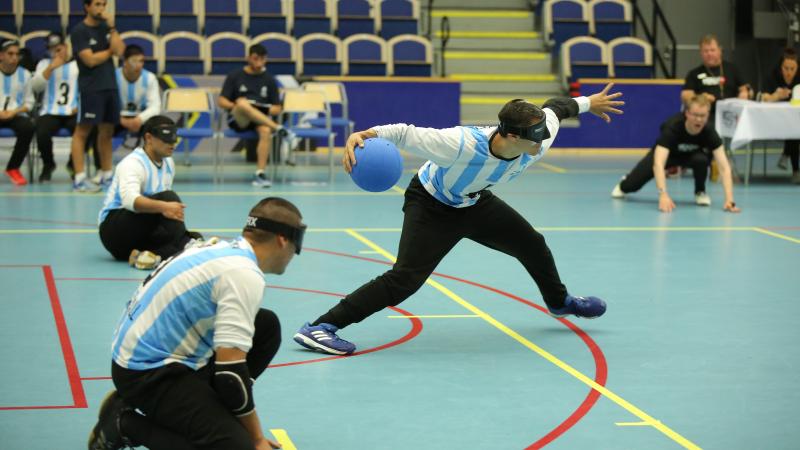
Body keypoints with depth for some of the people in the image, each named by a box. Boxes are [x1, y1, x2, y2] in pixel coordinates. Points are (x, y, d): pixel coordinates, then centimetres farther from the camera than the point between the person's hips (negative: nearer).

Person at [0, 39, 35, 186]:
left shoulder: (24, 74, 6)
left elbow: (29, 102, 7)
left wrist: (14, 112, -12)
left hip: (16, 115, 2)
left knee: (28, 127, -32)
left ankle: (13, 168, -10)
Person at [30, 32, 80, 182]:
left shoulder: (79, 64, 9)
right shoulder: (44, 64, 14)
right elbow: (36, 87, -2)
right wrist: (51, 68, -11)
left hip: (74, 113, -1)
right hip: (50, 112, 1)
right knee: (42, 133, -31)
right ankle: (48, 165, 3)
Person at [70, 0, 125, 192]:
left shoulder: (106, 27, 12)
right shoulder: (79, 31, -6)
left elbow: (119, 50, -2)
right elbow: (90, 60, -14)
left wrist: (112, 28, -6)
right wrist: (110, 52, -1)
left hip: (110, 86, 6)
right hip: (90, 88, -6)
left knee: (107, 132, 9)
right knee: (82, 131, -4)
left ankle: (107, 175, 15)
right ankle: (79, 178, -6)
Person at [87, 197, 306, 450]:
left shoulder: (222, 249, 9)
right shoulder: (245, 275, -19)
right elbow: (230, 370, -23)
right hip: (148, 374, -10)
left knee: (267, 326, 11)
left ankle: (202, 413, 12)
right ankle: (126, 423, -6)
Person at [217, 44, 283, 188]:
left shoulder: (269, 79, 14)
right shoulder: (235, 76, 9)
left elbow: (277, 109, 14)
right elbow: (221, 101, 5)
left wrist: (265, 109, -8)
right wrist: (236, 106, -14)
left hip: (261, 119, 2)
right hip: (237, 120, -1)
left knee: (266, 130, -37)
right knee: (243, 103, -38)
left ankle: (260, 172, -41)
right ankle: (278, 129, -39)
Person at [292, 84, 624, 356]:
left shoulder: (538, 143, -24)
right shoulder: (462, 145, -43)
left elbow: (554, 108, -2)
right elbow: (407, 133, -35)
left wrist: (587, 103, 16)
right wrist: (367, 134, -52)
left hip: (475, 202, 7)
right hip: (432, 205, -7)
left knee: (532, 245, 16)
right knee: (406, 278, -24)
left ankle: (560, 302, 50)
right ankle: (319, 327, -24)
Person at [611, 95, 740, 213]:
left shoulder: (709, 133, -35)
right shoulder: (672, 127, -41)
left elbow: (724, 167, -39)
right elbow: (658, 163, -50)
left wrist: (729, 199, -52)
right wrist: (663, 195, -63)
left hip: (691, 154, 1)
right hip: (664, 152, -1)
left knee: (701, 159, -35)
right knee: (633, 184, -8)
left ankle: (700, 192, -3)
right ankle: (624, 186, 33)